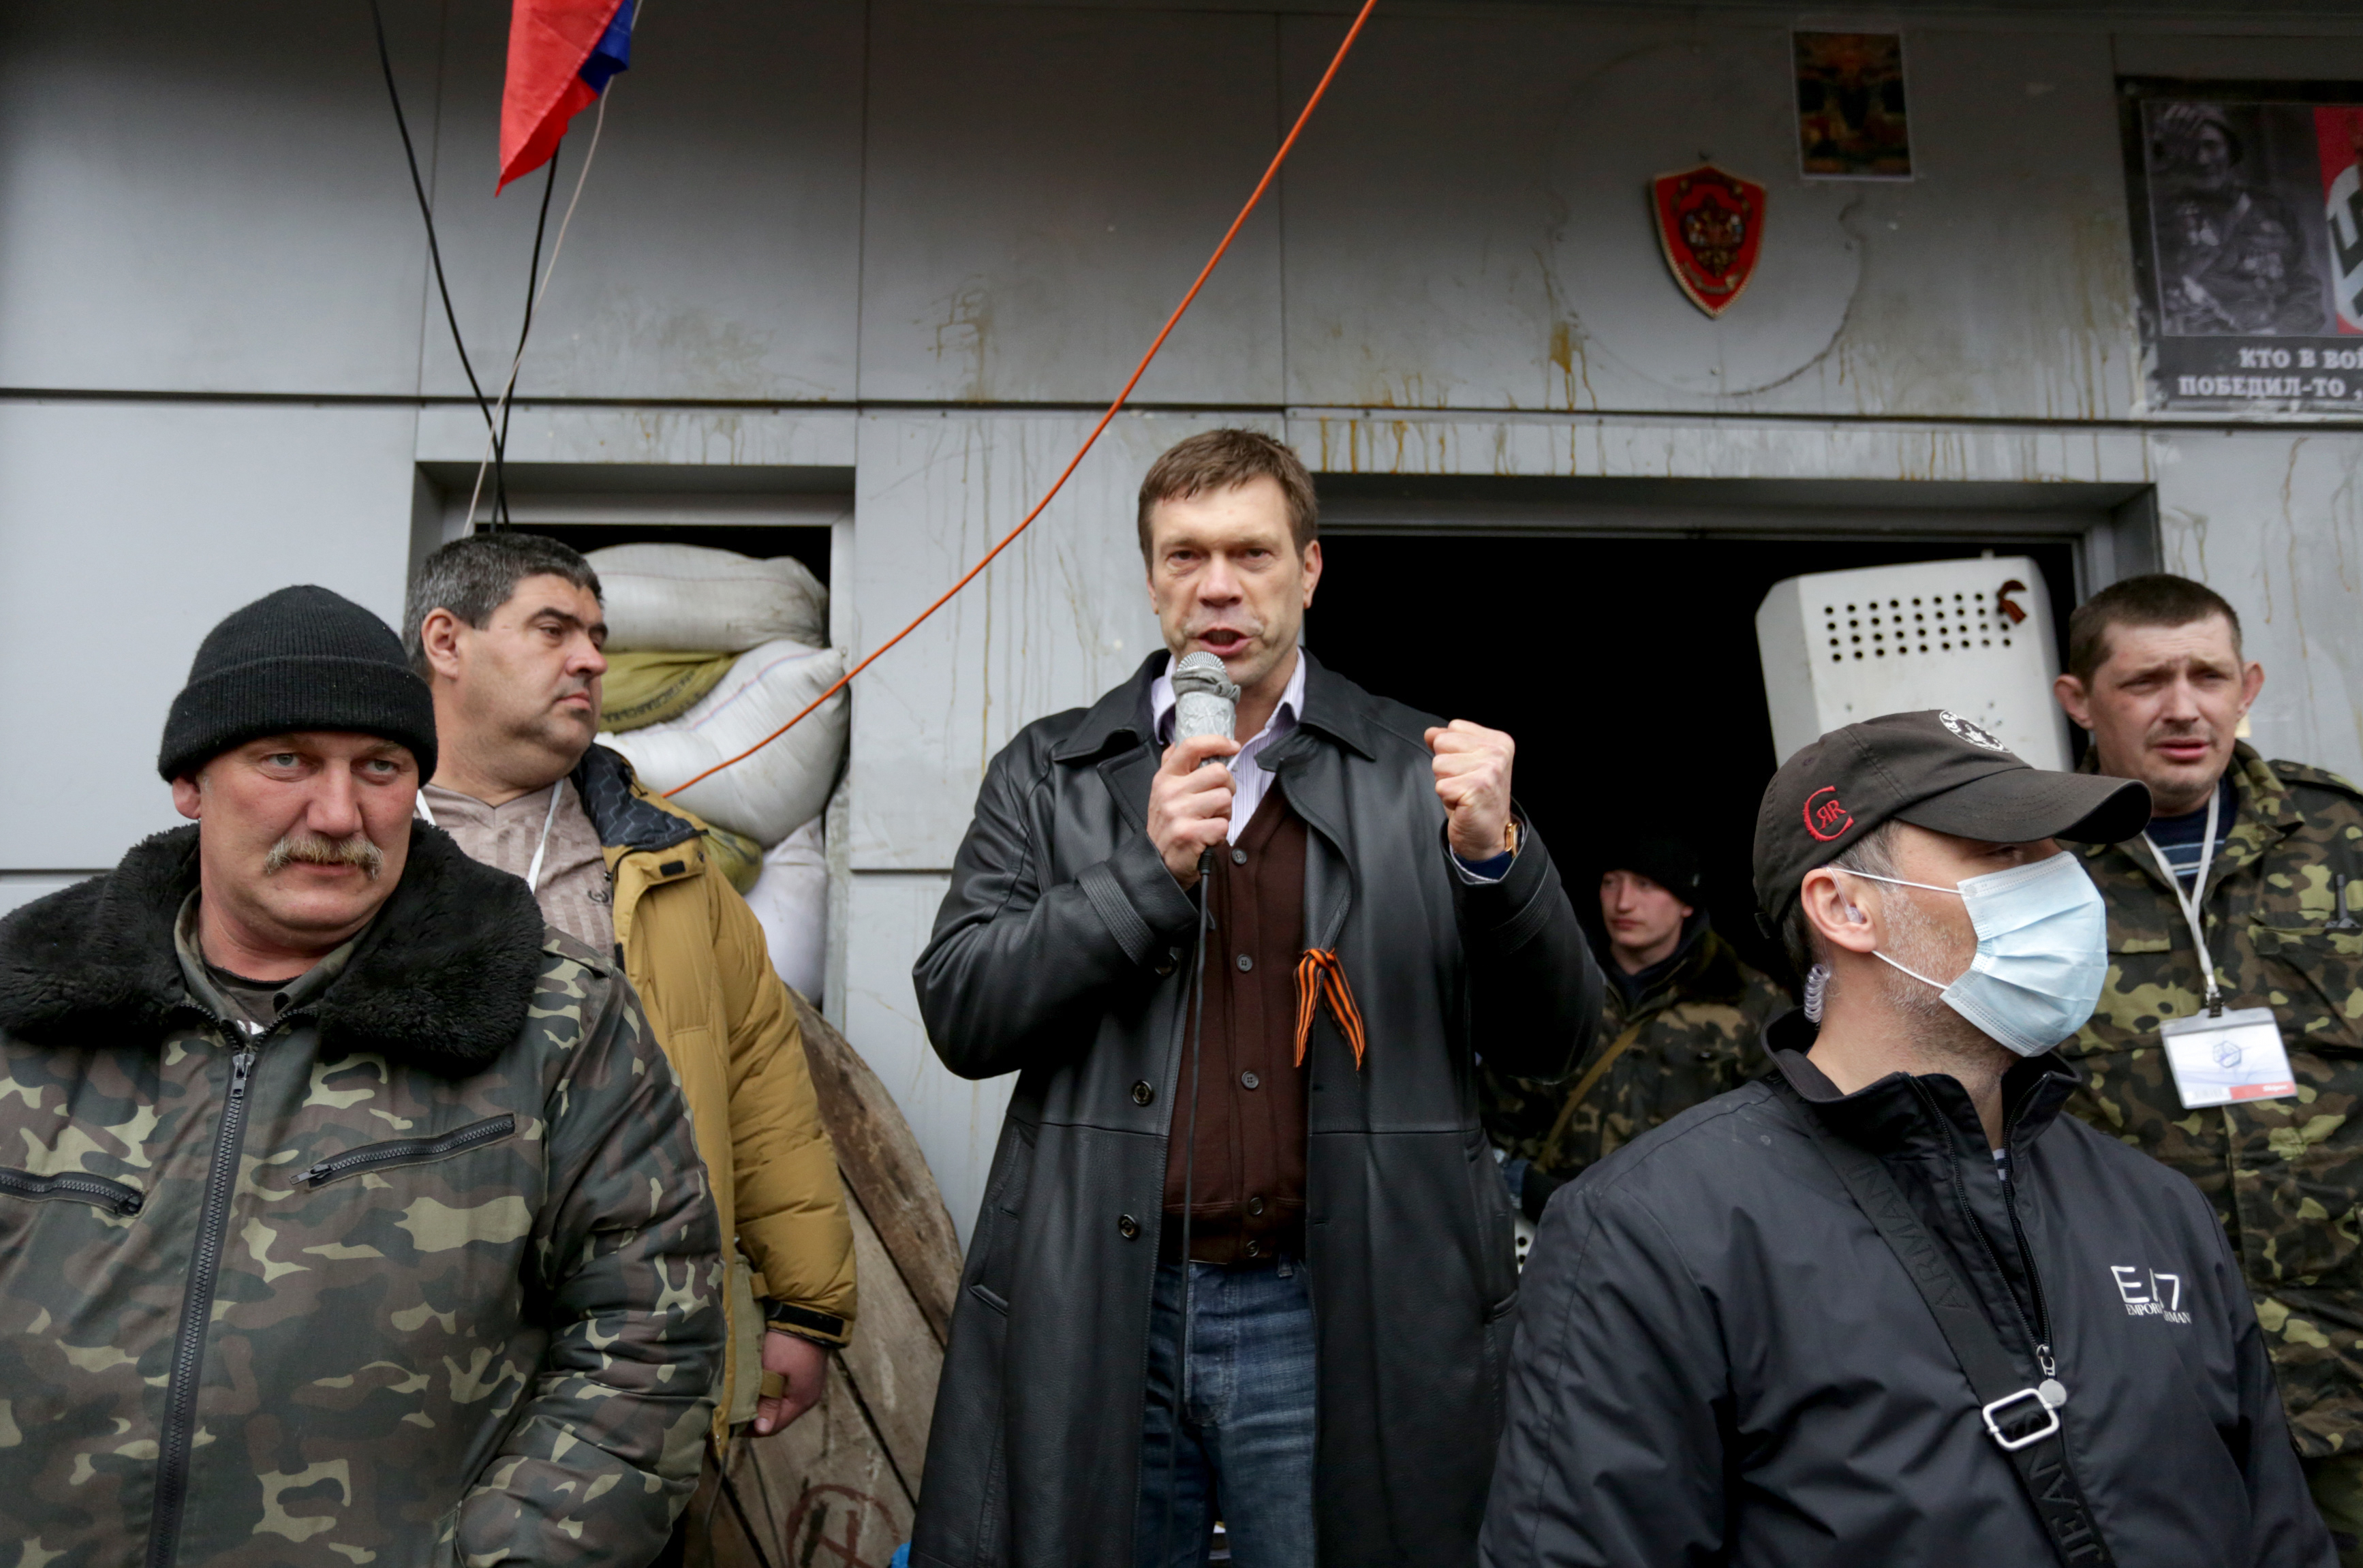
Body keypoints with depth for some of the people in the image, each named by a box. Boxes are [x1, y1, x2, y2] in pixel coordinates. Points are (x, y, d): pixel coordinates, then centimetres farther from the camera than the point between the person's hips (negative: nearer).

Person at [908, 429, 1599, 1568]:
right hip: (1096, 1313, 1)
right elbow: (960, 1016, -3)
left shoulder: (1417, 773, 2)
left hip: (1330, 1316, -1)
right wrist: (1148, 870, -14)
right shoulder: (1050, 772, 5)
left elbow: (1550, 1044, 1)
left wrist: (1494, 854, -17)